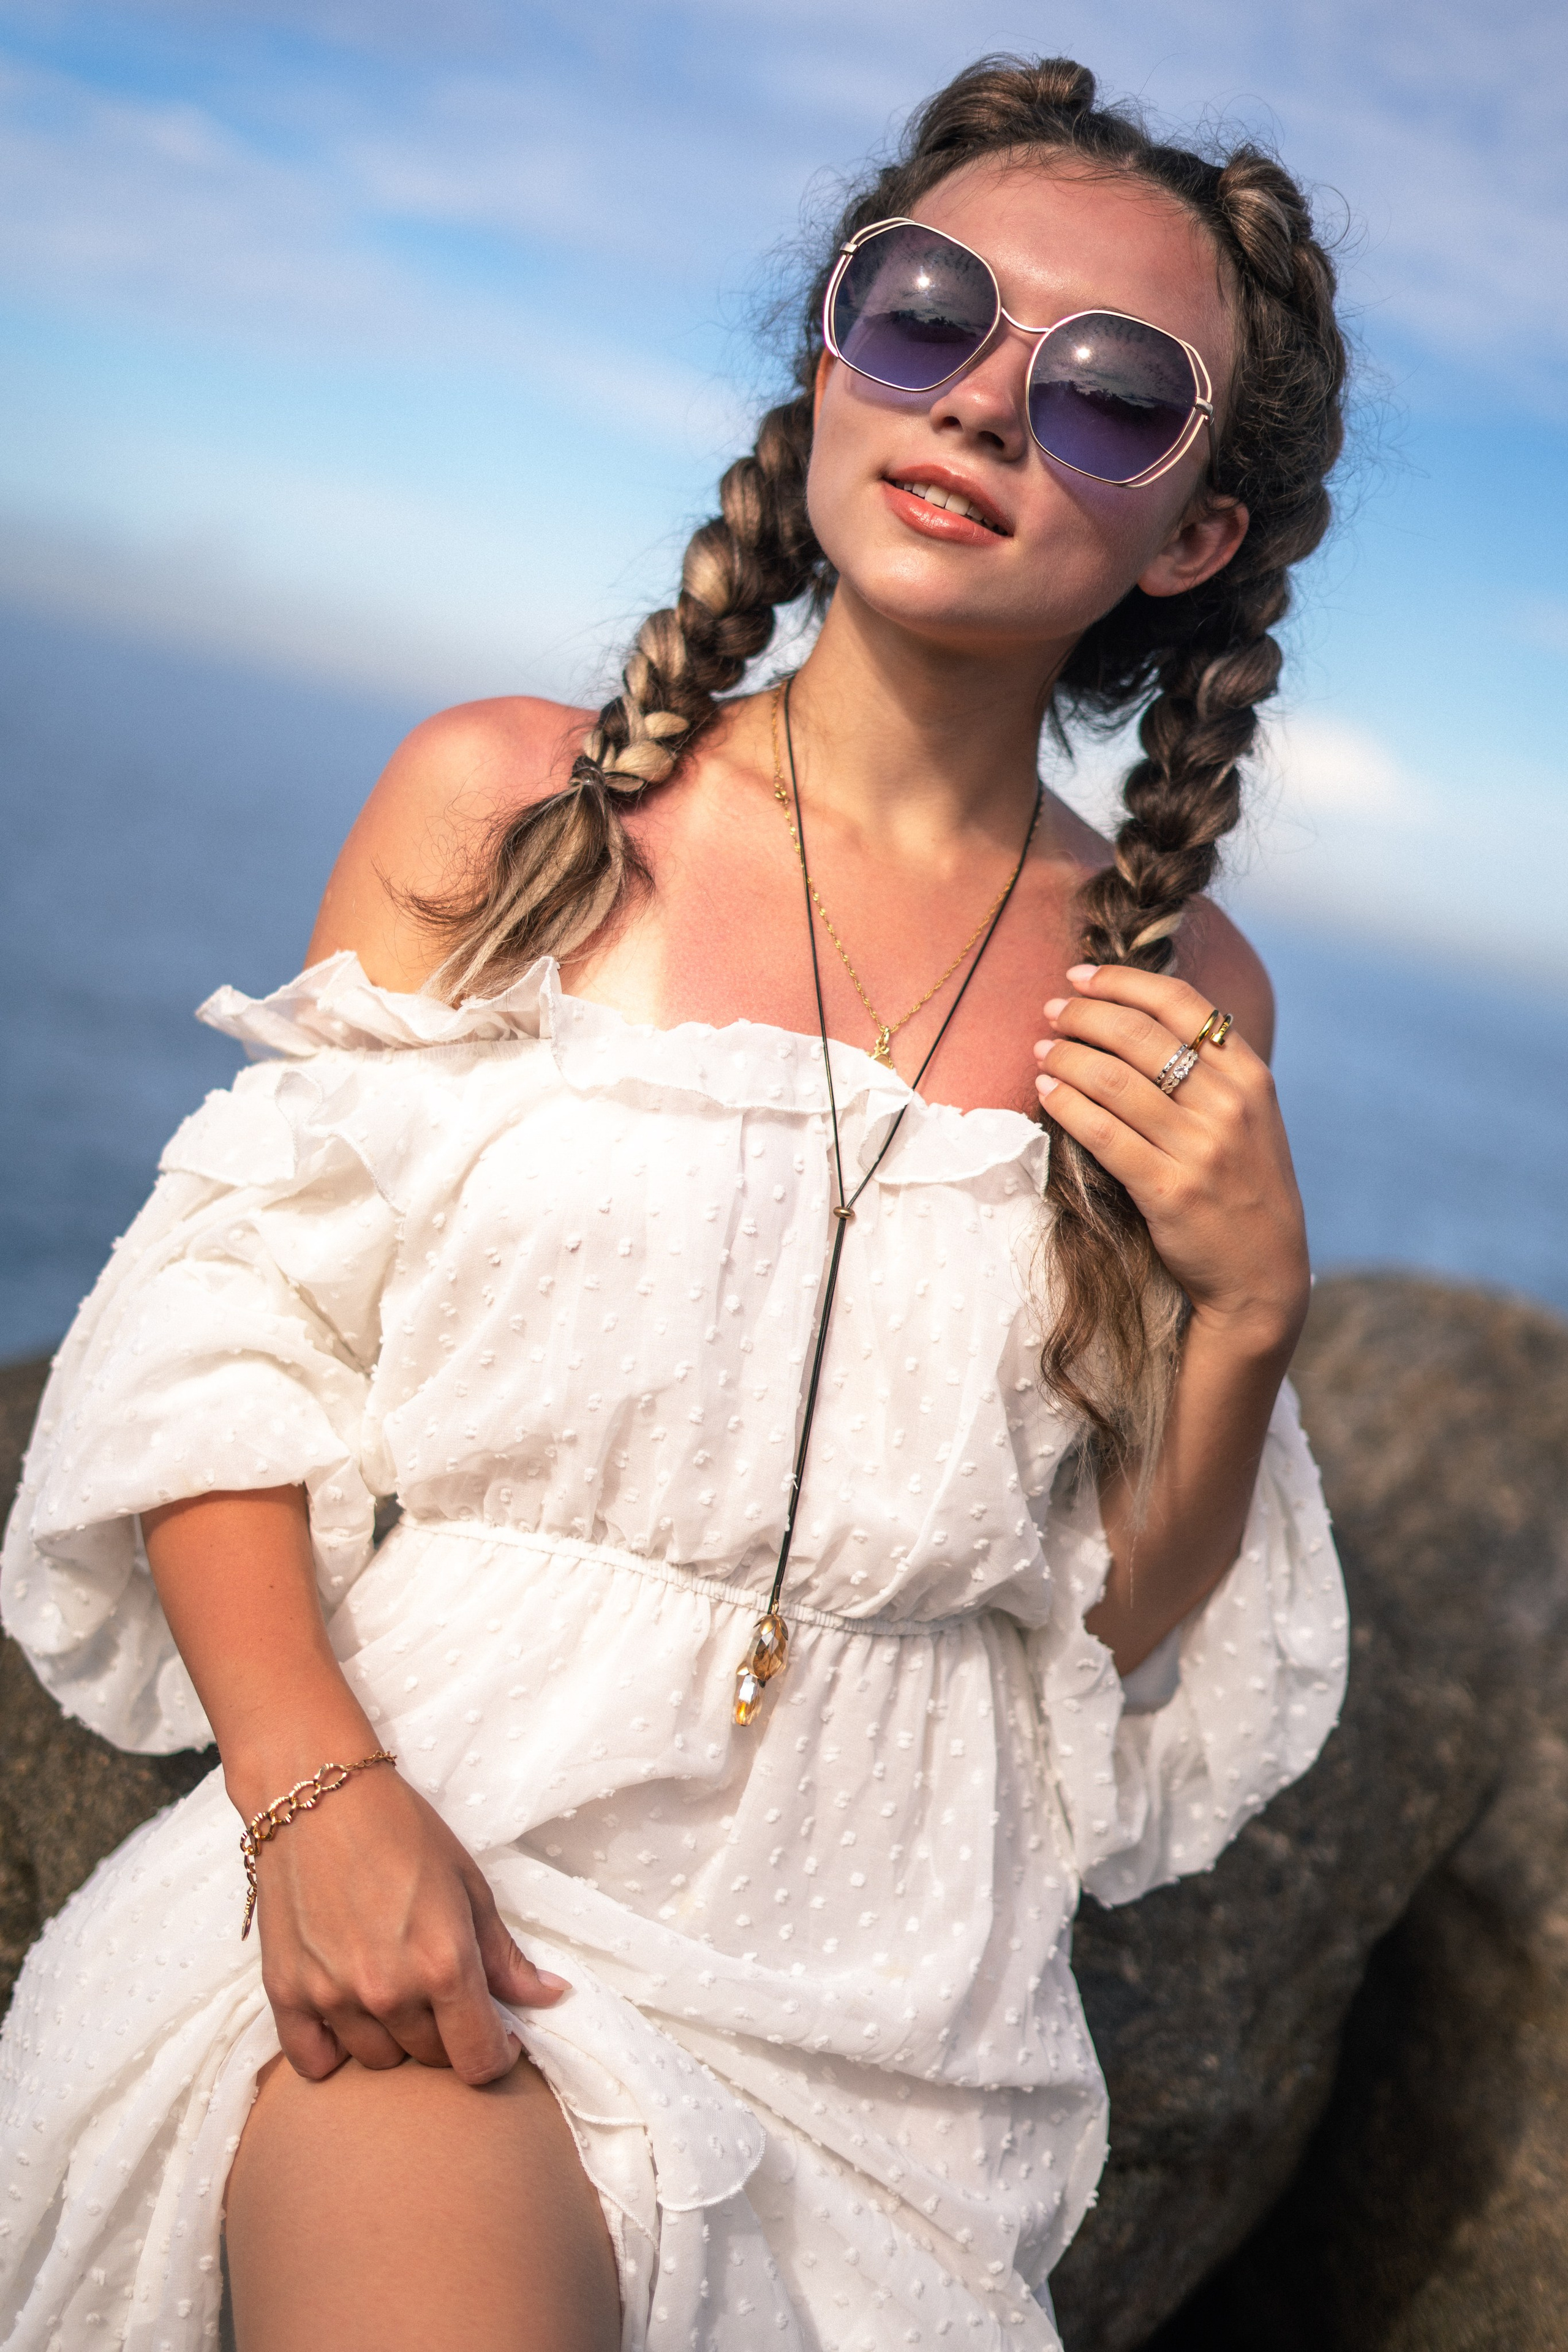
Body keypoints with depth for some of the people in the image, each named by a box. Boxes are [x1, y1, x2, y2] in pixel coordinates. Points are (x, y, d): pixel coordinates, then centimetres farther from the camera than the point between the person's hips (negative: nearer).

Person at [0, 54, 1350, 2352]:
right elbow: (222, 1323, -3)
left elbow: (1127, 1637, 6)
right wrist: (320, 1793, -15)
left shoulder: (1176, 996, 0)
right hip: (427, 1860, -2)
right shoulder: (506, 806, -5)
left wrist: (1249, 1312, -10)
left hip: (883, 1965, 3)